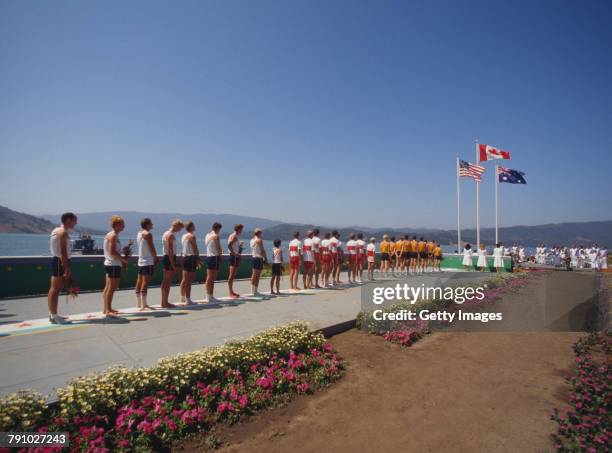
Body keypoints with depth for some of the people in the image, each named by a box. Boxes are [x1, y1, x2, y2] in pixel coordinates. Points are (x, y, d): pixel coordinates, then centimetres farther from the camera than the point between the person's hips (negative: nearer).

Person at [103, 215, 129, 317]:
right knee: (112, 288, -8)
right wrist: (123, 259, -14)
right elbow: (112, 251, -23)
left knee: (108, 287, 14)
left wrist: (121, 259, 14)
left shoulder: (110, 234, 16)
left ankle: (107, 309, 23)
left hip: (109, 263, 10)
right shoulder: (113, 236, -15)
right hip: (114, 265, -10)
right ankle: (108, 311, -7)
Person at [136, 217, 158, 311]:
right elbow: (152, 249, -15)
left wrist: (153, 257, 18)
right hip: (148, 262, -9)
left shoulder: (139, 233, 15)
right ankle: (143, 305, -10)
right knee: (145, 282, -9)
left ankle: (139, 303, 19)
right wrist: (155, 258, -1)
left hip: (141, 260, 9)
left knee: (140, 281, 11)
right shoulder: (148, 234, -13)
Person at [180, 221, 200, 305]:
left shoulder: (183, 236, 15)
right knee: (189, 280, -8)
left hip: (184, 257, 9)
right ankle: (188, 300, -6)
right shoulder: (192, 236, -12)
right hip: (191, 257, -9)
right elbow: (195, 249, -16)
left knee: (184, 279, 17)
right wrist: (198, 260, -12)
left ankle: (182, 297, 26)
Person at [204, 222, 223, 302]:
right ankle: (210, 297, -1)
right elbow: (218, 248, -14)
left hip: (208, 257, 8)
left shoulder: (207, 235, 15)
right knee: (212, 279, -4)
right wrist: (220, 256, -3)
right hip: (215, 257, -8)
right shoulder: (216, 236, -11)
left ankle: (209, 296, 16)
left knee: (209, 278, 10)